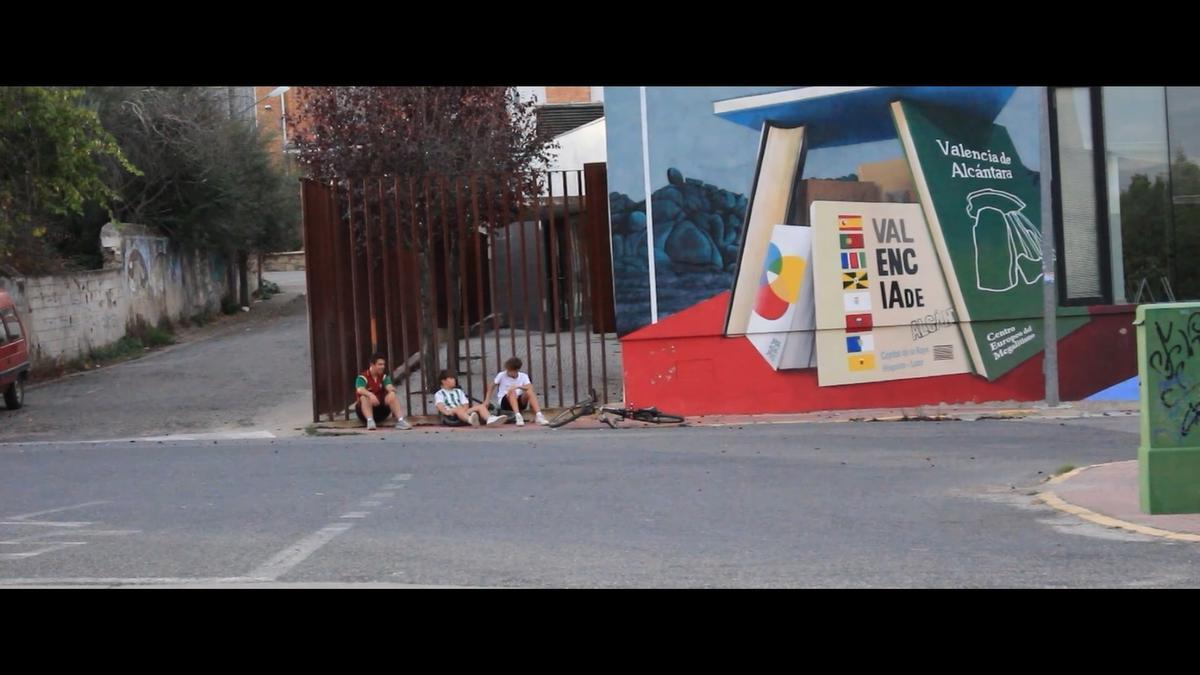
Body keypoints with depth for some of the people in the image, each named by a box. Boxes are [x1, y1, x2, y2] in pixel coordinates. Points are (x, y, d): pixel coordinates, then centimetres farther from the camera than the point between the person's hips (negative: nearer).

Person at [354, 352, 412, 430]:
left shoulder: (384, 377, 5)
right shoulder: (363, 377, -10)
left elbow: (389, 386, -15)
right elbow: (360, 390, -30)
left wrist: (391, 389, -39)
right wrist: (370, 394, -50)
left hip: (381, 409, 4)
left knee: (392, 396, -20)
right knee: (364, 397, -33)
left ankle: (400, 421, -34)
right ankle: (370, 421, -48)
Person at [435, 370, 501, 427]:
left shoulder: (459, 391, 31)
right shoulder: (439, 394, 16)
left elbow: (465, 404, 17)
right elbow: (439, 405, -6)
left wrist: (465, 409, -8)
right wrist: (445, 412, -28)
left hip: (464, 413, 5)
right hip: (451, 416, -5)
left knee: (481, 406, -19)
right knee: (458, 409, -39)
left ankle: (490, 419, -54)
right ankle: (471, 419, -75)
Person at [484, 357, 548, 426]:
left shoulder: (523, 376, 0)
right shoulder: (501, 375, -4)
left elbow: (530, 388, -16)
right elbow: (491, 387, 7)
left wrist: (518, 386, -30)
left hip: (520, 402, 2)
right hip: (504, 402, -2)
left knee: (530, 392, -28)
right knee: (512, 392, -35)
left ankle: (539, 415, -40)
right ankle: (518, 416, -50)